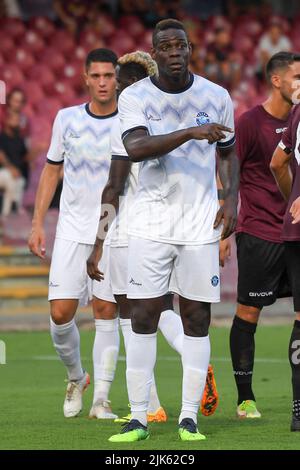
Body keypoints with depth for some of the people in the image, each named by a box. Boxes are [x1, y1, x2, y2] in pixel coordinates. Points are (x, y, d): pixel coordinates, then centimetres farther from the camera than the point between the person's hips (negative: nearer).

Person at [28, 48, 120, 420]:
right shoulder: (66, 119, 3)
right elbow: (51, 170, 12)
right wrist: (37, 224, 7)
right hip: (72, 232, 2)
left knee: (105, 311, -4)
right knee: (60, 312, -5)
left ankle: (101, 399, 2)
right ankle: (76, 378, 21)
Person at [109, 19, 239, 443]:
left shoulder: (216, 97, 3)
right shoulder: (135, 97, -4)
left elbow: (228, 152, 16)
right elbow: (136, 148, -21)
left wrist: (231, 198, 0)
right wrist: (191, 133, -31)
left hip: (201, 224, 1)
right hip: (151, 223, -1)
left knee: (197, 318, 1)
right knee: (144, 316, -4)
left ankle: (190, 417, 6)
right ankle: (138, 418, 1)